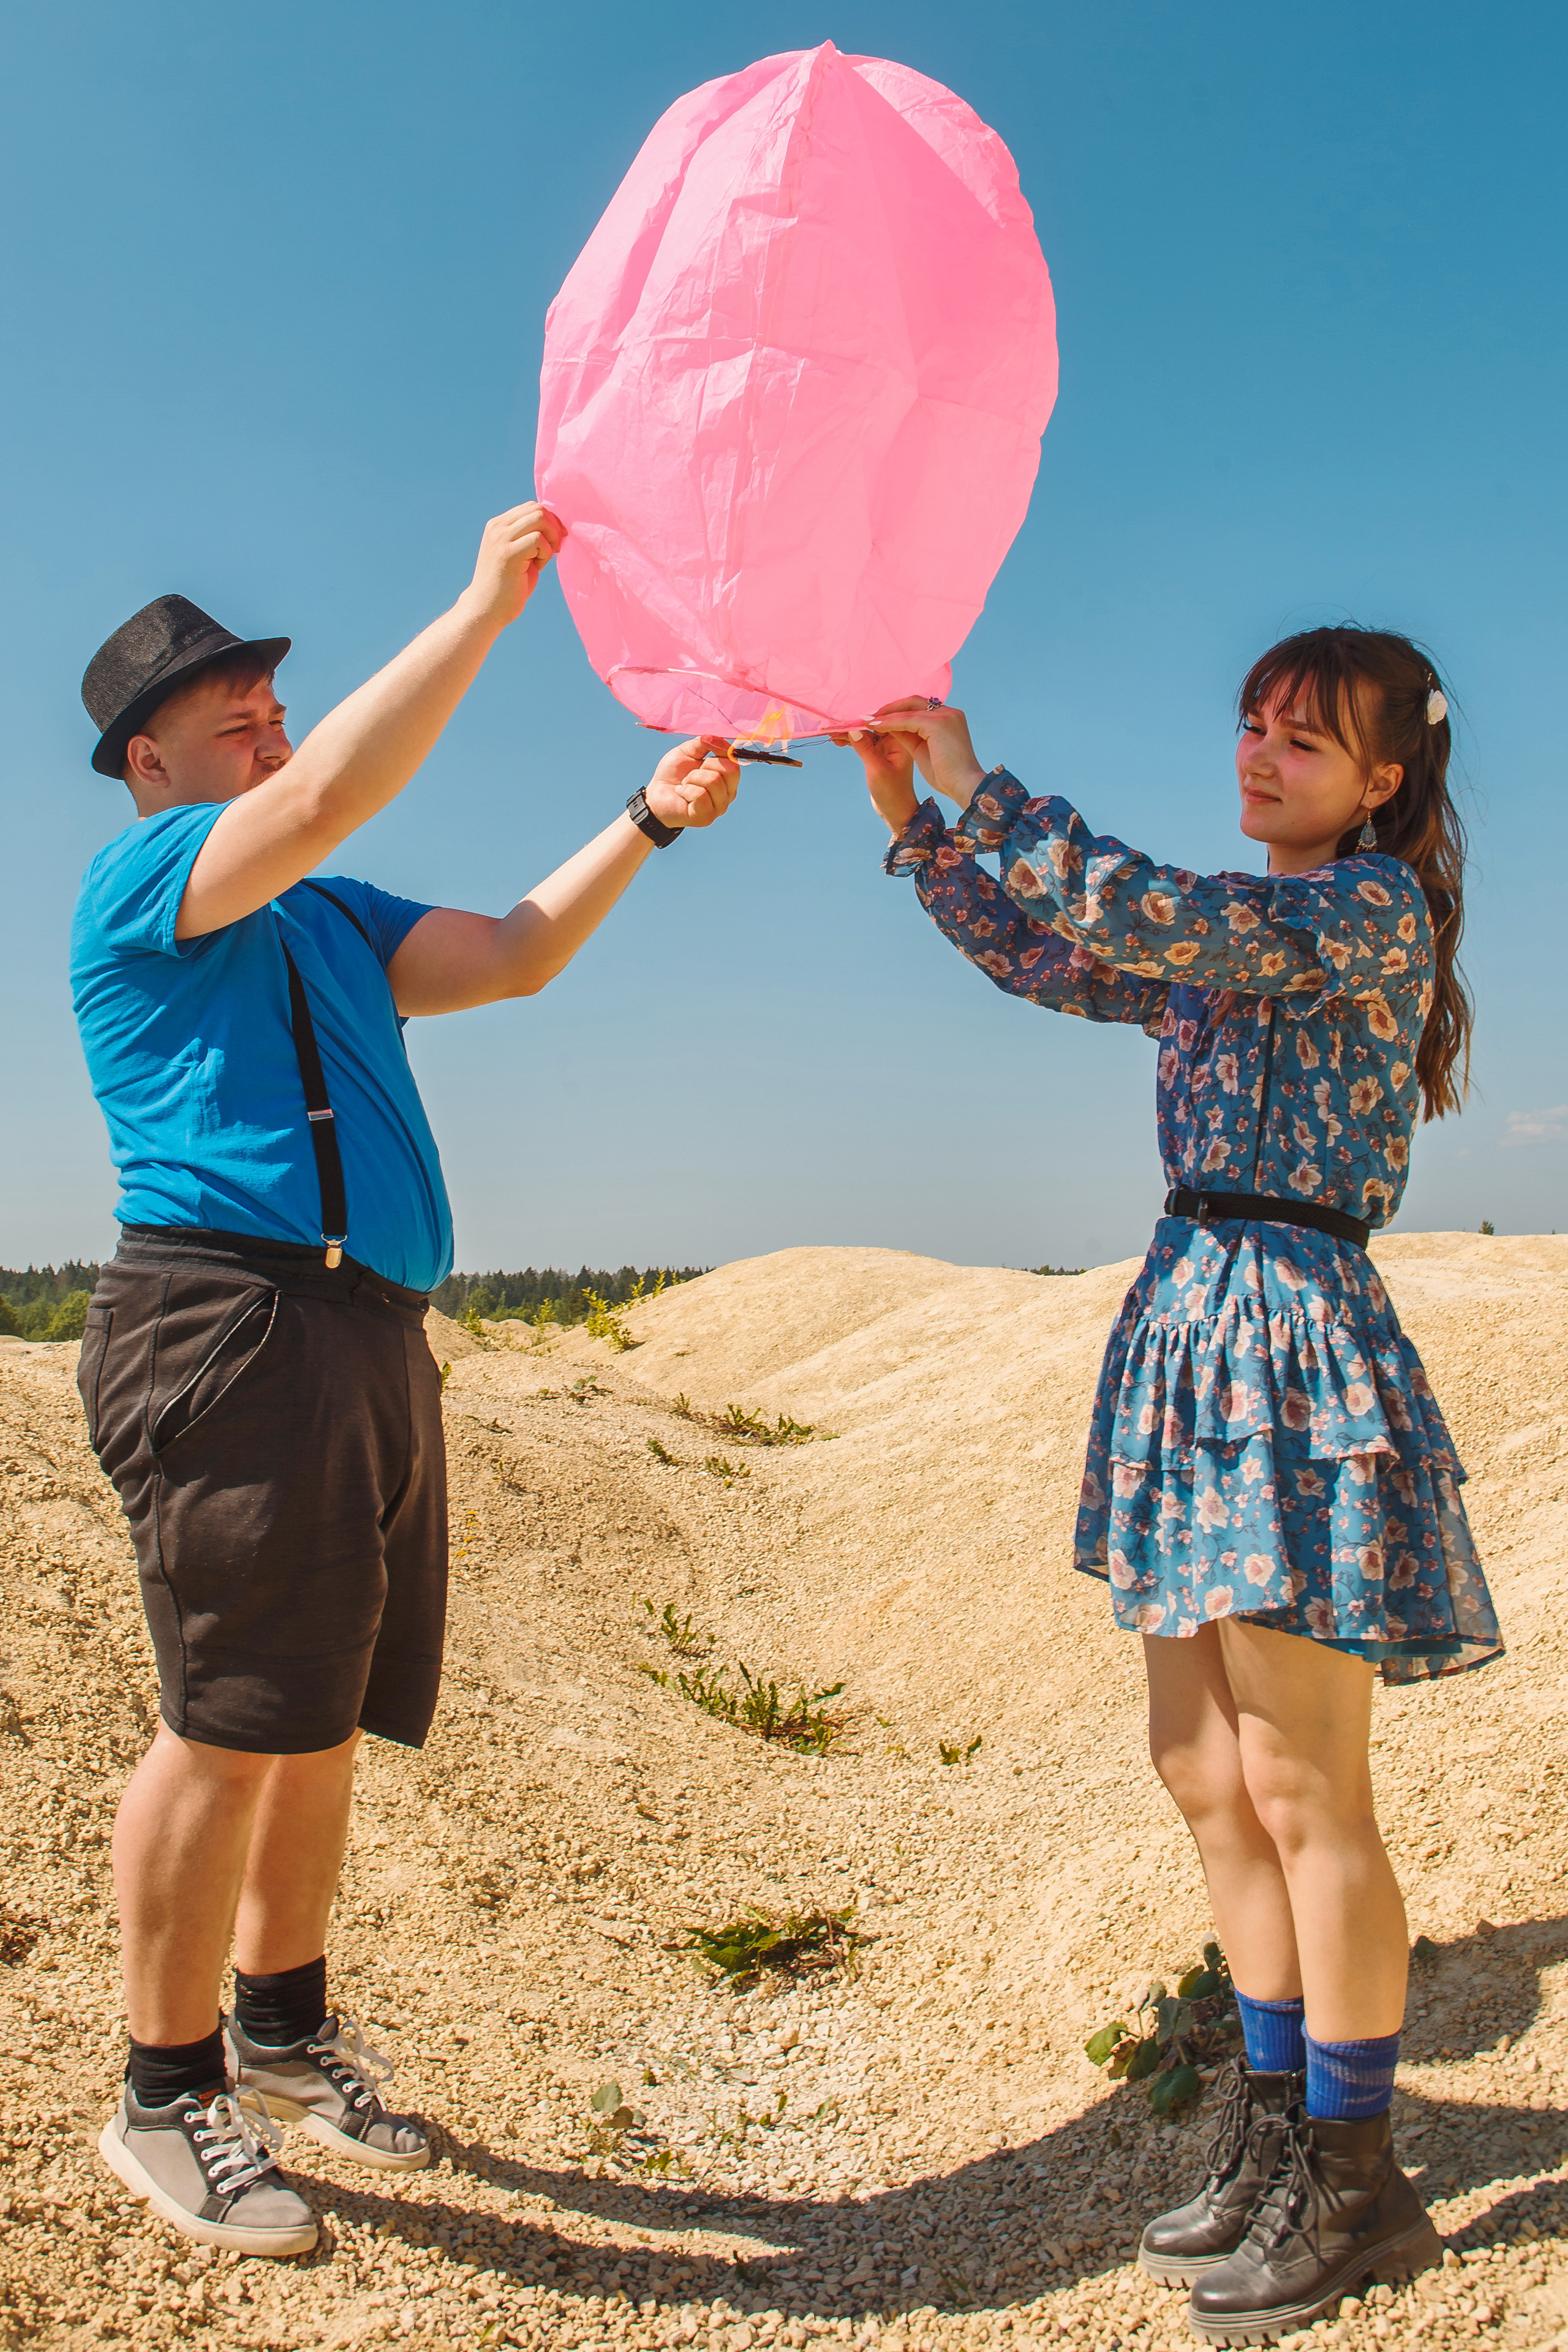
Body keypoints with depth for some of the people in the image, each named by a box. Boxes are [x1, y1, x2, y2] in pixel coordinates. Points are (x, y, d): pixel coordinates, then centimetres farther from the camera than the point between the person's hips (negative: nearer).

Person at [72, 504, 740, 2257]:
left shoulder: (326, 921, 25)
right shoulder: (145, 878, -1)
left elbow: (509, 957, 19)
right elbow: (325, 796, -18)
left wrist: (648, 823, 11)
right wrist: (485, 606, -16)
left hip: (365, 1338, 9)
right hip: (230, 1326, -8)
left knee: (325, 1717, 13)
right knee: (232, 1724, -5)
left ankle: (284, 2032, 30)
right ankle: (166, 2099, 12)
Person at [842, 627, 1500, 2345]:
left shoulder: (1376, 902, -7)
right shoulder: (1243, 938, 18)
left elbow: (1148, 916, -21)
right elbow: (1047, 961, 18)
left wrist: (979, 788, -13)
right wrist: (913, 819, 9)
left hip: (1293, 1336, -9)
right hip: (1194, 1330, 9)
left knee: (1300, 1792, 0)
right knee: (1204, 1770, 13)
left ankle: (1355, 2178, 18)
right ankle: (1279, 2125, 29)